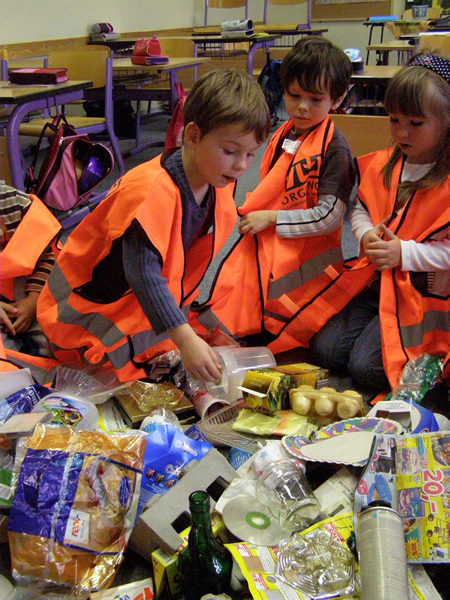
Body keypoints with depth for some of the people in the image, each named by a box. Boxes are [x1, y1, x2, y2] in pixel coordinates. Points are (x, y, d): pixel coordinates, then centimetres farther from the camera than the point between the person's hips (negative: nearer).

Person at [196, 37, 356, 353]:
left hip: (303, 262, -6)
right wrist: (252, 211, 7)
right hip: (263, 249, 7)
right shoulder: (283, 134, 9)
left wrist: (270, 218, -16)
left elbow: (328, 217, -20)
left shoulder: (334, 148, -14)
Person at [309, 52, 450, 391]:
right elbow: (360, 209, 17)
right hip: (375, 281, 6)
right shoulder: (383, 165, 6)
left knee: (366, 366, -17)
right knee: (325, 348, -2)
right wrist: (367, 235, -5)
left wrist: (405, 252, -22)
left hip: (423, 294, -6)